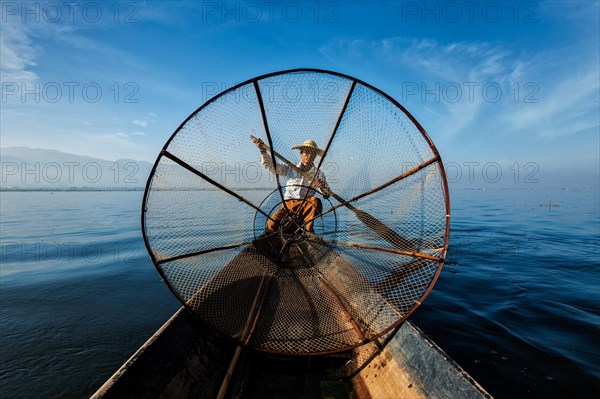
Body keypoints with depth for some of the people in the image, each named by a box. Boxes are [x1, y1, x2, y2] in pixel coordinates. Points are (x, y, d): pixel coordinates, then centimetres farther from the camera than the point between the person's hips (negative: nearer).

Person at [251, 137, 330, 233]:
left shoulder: (318, 173, 10)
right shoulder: (290, 168, 13)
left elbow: (326, 194, -1)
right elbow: (270, 166, 7)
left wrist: (323, 187, -25)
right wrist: (263, 151, -7)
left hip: (306, 206, 1)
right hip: (288, 204, 0)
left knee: (315, 201, -33)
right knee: (271, 225, -27)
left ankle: (308, 230, -19)